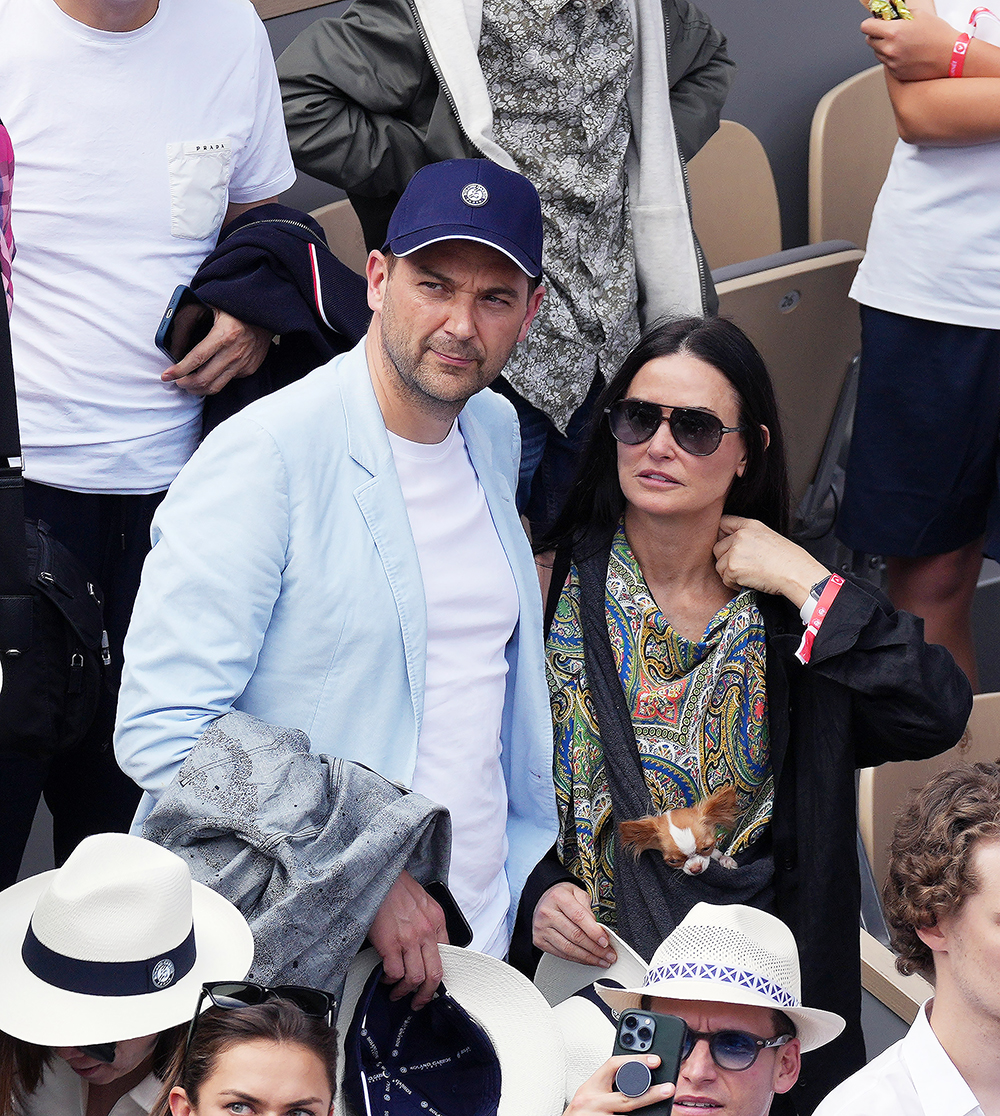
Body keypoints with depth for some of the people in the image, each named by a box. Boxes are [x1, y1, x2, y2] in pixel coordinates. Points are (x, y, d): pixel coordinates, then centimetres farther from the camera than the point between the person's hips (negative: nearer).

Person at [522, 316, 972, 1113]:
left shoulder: (793, 608, 2)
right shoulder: (556, 588, -1)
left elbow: (939, 718, -14)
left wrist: (809, 586, -12)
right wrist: (537, 889, -14)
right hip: (584, 975, -1)